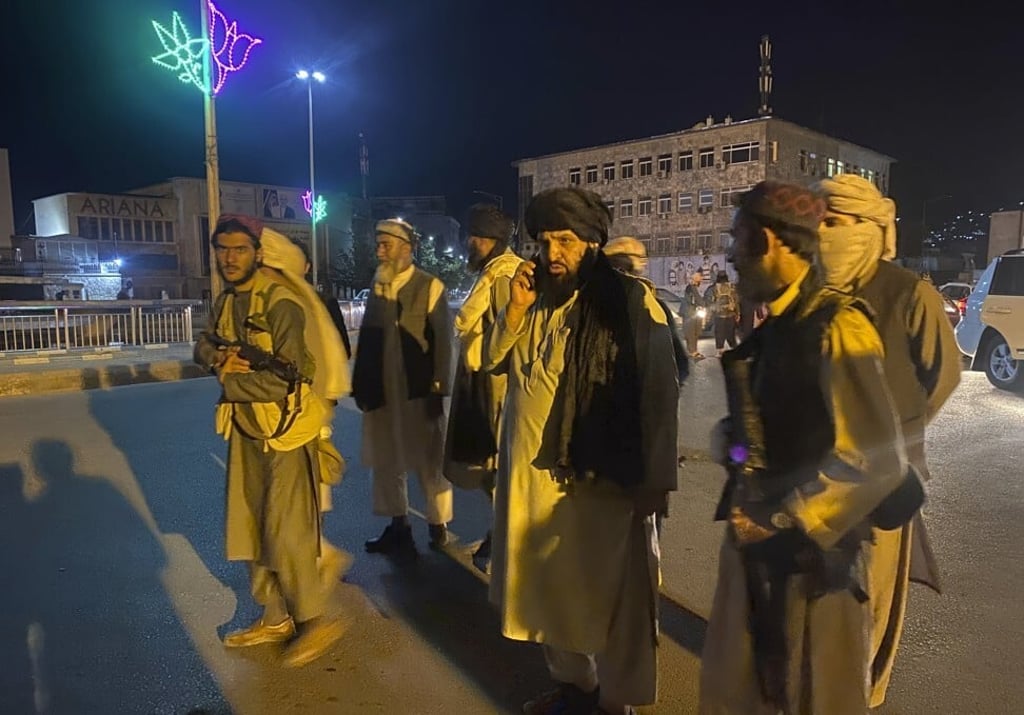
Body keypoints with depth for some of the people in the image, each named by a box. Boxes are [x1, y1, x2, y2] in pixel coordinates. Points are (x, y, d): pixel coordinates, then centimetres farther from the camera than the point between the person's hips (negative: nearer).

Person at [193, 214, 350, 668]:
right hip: (247, 429, 9)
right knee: (250, 527, 14)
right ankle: (275, 618, 29)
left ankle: (315, 621, 12)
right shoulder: (227, 300, 9)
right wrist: (219, 358, -13)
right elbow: (204, 345, 9)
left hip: (286, 429, -9)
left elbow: (285, 380, -25)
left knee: (285, 532, -5)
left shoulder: (281, 302, -19)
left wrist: (228, 380, -12)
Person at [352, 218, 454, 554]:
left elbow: (442, 340, -8)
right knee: (386, 460, 14)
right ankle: (398, 526, 29)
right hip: (381, 391, 6)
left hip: (418, 391, -5)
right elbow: (366, 338, 10)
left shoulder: (429, 286, -5)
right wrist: (360, 385, 8)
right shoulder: (377, 287, 11)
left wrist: (438, 387, -12)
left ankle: (438, 526, 23)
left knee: (429, 461, 6)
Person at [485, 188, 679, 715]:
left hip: (601, 478, -6)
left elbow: (659, 394, -13)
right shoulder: (533, 298, 9)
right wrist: (517, 307, -8)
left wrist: (653, 479, -13)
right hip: (530, 473, 7)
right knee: (551, 586, 18)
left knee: (611, 594, 8)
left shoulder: (629, 301, -11)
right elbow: (494, 360, 6)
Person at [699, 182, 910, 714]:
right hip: (755, 540, 7)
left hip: (812, 550, -7)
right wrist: (729, 437, -2)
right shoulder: (776, 326, 7)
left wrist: (783, 522, -16)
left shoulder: (836, 324, -18)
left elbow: (877, 460, -23)